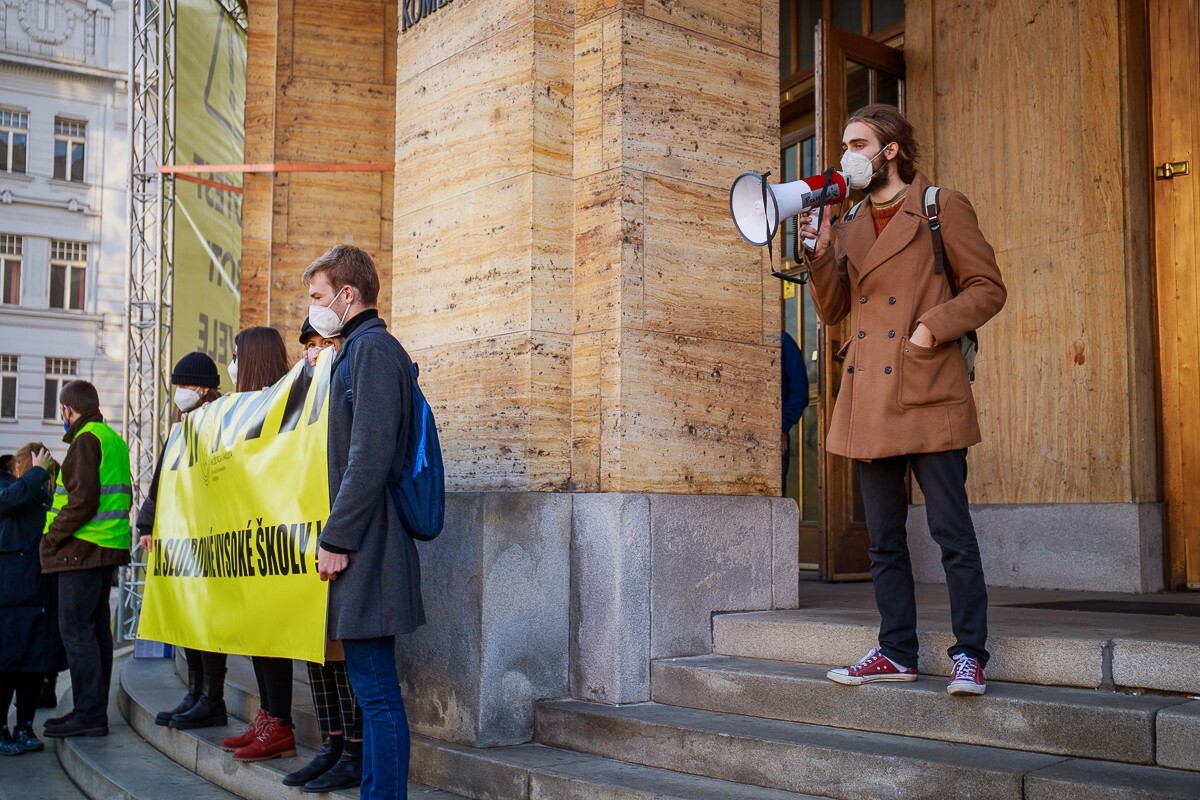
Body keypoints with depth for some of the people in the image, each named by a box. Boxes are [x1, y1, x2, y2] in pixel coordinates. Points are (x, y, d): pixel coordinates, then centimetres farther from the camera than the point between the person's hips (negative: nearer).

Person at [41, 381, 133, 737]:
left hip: (83, 548, -9)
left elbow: (83, 499, -19)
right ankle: (94, 710, 17)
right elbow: (124, 497, 19)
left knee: (76, 629, -7)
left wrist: (52, 535, -10)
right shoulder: (114, 440, 18)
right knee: (96, 629, 12)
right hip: (108, 548, 9)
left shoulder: (86, 439, -10)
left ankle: (88, 714, -8)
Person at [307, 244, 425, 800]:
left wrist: (337, 538, -17)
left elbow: (370, 456, -19)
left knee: (375, 688, -7)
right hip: (364, 545, 10)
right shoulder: (360, 348, 21)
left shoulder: (371, 348, -10)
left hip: (366, 544, -10)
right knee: (371, 685, 14)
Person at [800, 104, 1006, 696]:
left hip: (929, 396, -6)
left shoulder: (943, 208, 1)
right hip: (869, 401, 6)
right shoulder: (850, 226, 18)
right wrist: (820, 254, -1)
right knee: (884, 540, 10)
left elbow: (987, 288, 0)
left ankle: (969, 655, 6)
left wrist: (935, 326, -14)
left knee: (951, 532, -4)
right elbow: (831, 310, 14)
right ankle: (897, 651, 19)